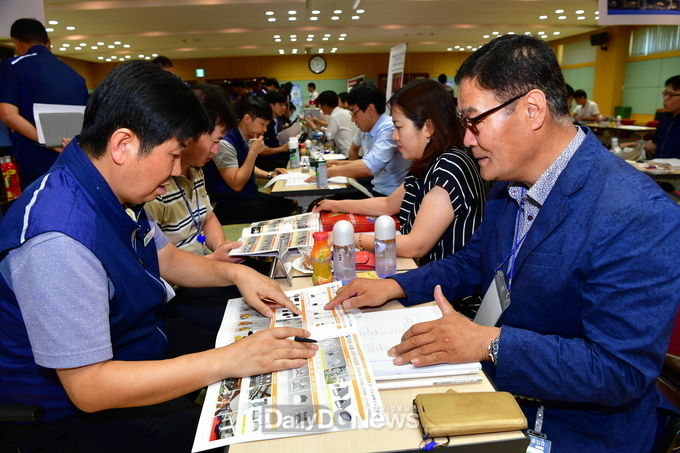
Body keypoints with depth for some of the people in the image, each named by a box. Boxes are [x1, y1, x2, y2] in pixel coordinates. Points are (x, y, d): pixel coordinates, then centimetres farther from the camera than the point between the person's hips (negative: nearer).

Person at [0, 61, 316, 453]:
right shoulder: (58, 239, -33)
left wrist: (235, 272, -5)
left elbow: (167, 258, 11)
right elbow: (88, 387, -31)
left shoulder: (118, 189, -4)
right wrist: (229, 361, -31)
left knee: (272, 372, 5)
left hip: (141, 341, 8)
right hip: (75, 411, -8)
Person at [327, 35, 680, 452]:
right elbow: (474, 262, 13)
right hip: (494, 383, 7)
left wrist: (488, 343, -28)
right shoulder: (510, 186, 0)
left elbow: (621, 370, -25)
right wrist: (394, 287, 1)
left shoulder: (639, 218, -26)